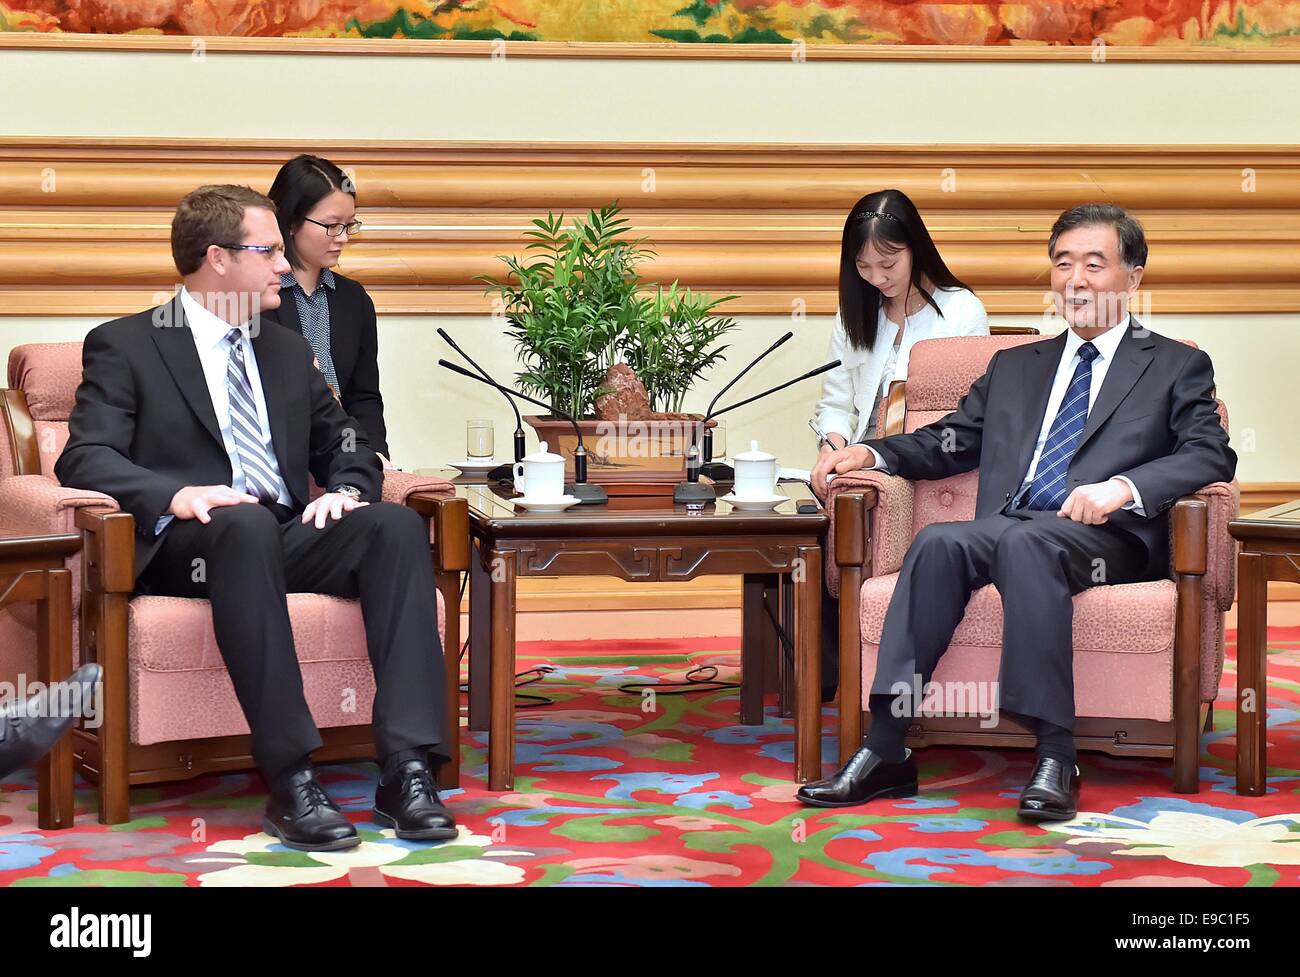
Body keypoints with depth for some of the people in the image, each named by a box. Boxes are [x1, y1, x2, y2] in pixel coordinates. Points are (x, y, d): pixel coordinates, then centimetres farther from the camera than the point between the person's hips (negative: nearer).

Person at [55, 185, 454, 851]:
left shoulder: (287, 350, 23)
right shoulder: (123, 346, 6)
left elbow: (346, 445, 24)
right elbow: (84, 458, -7)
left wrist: (345, 489, -1)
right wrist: (177, 495, -26)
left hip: (288, 538, 5)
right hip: (191, 543, -5)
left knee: (395, 525, -25)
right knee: (246, 523, -39)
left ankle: (407, 769, -36)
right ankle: (290, 782, -43)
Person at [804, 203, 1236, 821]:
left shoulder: (1176, 367, 16)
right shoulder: (1014, 367, 30)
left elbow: (1212, 453, 0)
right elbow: (949, 441, 26)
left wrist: (1124, 486, -18)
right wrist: (873, 453, 5)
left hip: (1104, 539, -4)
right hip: (1006, 531, 4)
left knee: (1023, 539, -37)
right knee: (939, 543, -30)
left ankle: (1055, 760, -42)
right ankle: (884, 751, -36)